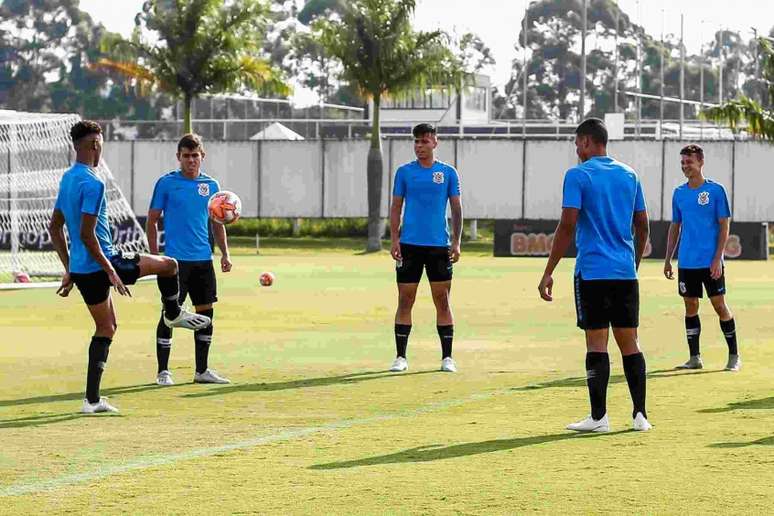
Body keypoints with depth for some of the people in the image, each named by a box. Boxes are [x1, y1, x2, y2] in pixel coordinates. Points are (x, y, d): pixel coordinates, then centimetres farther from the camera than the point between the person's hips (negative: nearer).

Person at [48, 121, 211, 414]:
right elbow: (86, 234, -23)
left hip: (80, 268, 9)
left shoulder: (67, 179, 13)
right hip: (99, 263, -9)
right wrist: (111, 272, -18)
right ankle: (173, 315, 30)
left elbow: (54, 227, 19)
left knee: (106, 327, 16)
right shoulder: (92, 184, -18)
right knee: (168, 265, 3)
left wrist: (70, 270, 23)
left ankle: (92, 400, 12)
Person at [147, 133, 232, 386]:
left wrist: (225, 253, 8)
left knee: (206, 312, 7)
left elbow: (217, 223, 17)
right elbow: (152, 220, 0)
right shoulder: (166, 183, -2)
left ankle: (202, 370, 17)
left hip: (203, 260, 5)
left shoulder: (211, 185, 9)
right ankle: (163, 371, 5)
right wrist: (155, 255, -6)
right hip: (175, 260, -5)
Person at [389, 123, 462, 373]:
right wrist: (394, 240, -4)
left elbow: (456, 209, 7)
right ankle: (400, 357, 6)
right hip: (410, 245, 0)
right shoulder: (404, 172, 6)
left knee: (442, 301, 2)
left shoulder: (448, 172, 5)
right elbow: (396, 208, 7)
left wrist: (456, 242, -2)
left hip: (439, 246, 0)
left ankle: (447, 357, 8)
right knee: (405, 300, 1)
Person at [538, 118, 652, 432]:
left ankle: (599, 417, -4)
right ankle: (640, 415, 5)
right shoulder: (629, 175, 12)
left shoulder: (578, 175, -5)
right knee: (629, 342, 8)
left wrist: (548, 273, -8)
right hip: (626, 274, 5)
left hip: (592, 273, -5)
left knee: (596, 343, -3)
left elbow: (567, 226, -11)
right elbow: (643, 226, 16)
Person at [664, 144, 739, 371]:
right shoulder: (679, 193, 9)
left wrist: (717, 259, -13)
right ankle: (694, 358, 14)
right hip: (686, 263, 4)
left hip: (711, 262, -4)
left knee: (720, 305, -2)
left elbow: (724, 226, -5)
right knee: (690, 307, 6)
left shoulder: (716, 190, -4)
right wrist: (668, 260, 11)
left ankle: (734, 356, 8)